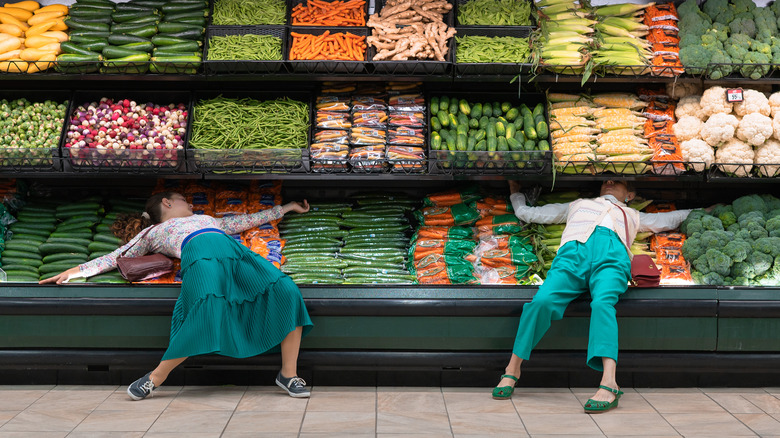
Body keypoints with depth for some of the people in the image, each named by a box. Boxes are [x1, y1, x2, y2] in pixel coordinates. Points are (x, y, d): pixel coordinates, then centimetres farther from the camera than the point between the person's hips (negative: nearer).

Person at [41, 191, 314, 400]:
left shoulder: (209, 220, 44)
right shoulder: (152, 232, 33)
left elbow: (249, 220, 48)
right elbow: (115, 258, 32)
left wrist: (287, 207, 51)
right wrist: (74, 271, 22)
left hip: (234, 251, 4)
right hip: (201, 255, -4)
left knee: (286, 291, -20)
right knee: (207, 308, -35)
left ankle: (289, 374, -12)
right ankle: (156, 378, -13)